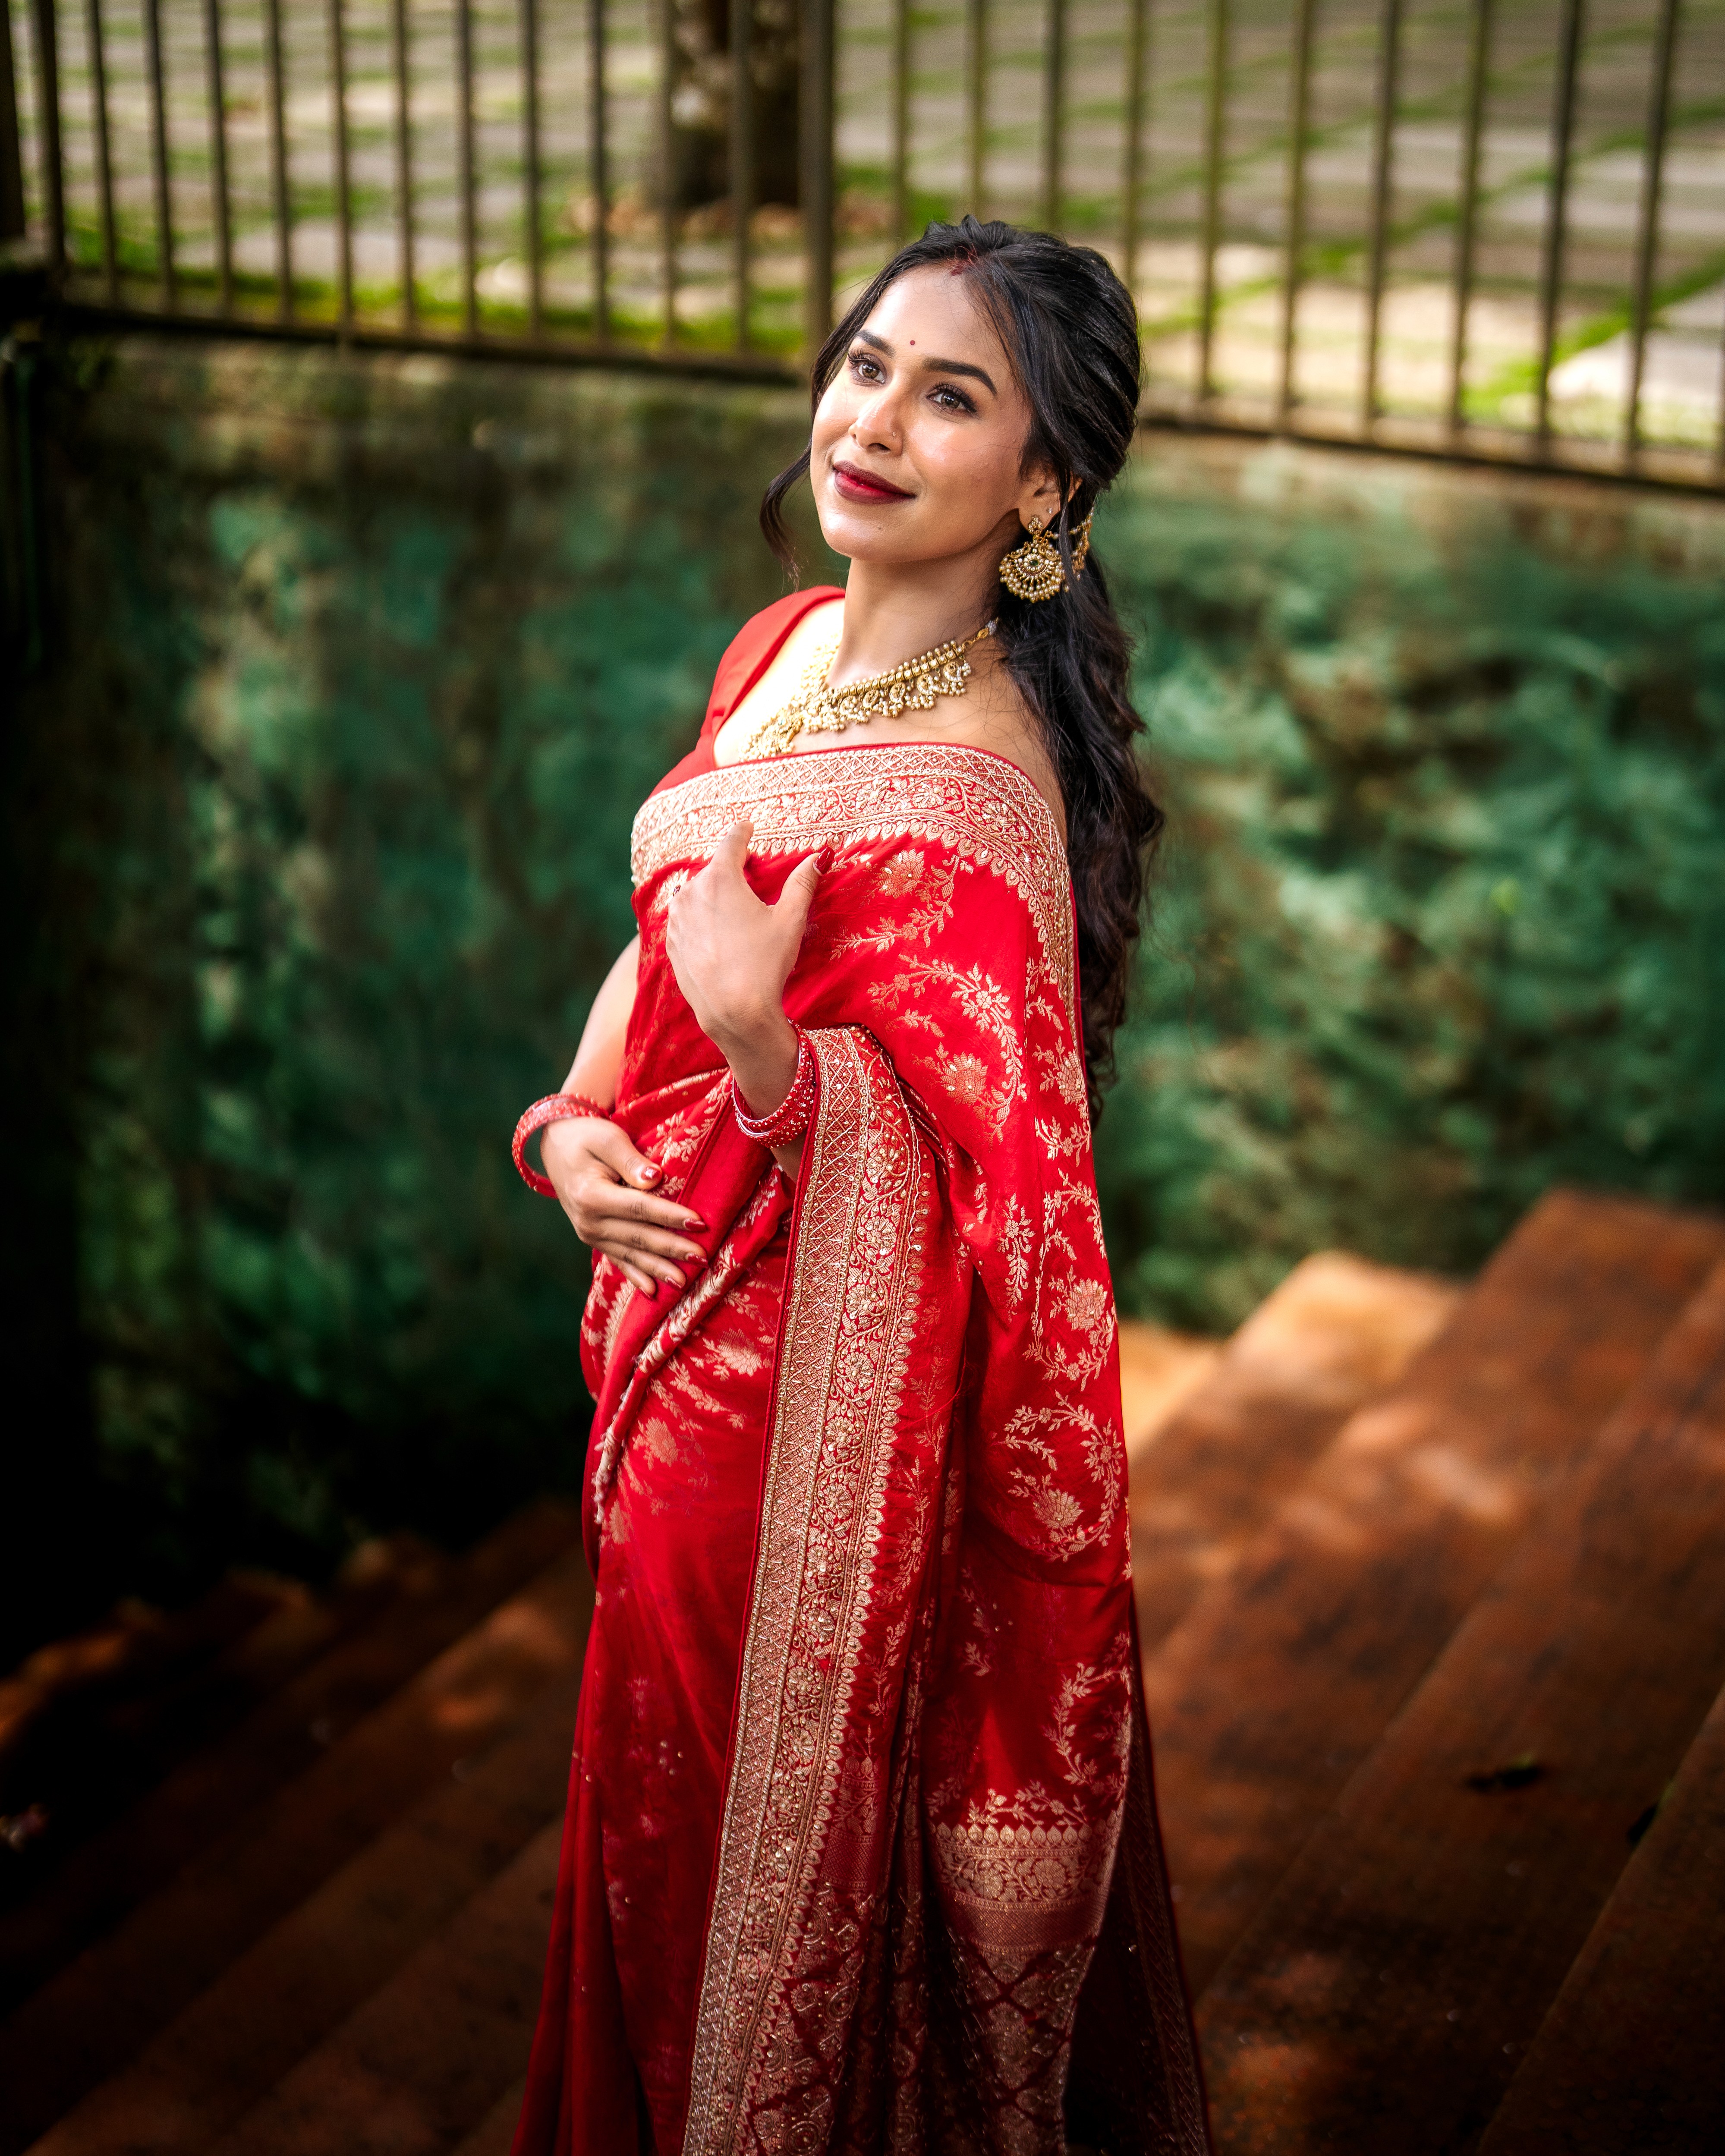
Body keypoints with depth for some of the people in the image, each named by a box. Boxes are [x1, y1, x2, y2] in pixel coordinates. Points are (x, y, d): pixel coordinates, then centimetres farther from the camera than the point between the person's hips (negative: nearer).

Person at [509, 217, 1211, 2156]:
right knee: (677, 1783, 25)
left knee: (768, 1818, 11)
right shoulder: (788, 648, 2)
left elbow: (980, 1184, -24)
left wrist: (764, 1044, -39)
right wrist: (580, 1122, -5)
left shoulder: (966, 793, -26)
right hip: (694, 1325, 8)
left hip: (821, 1388, -8)